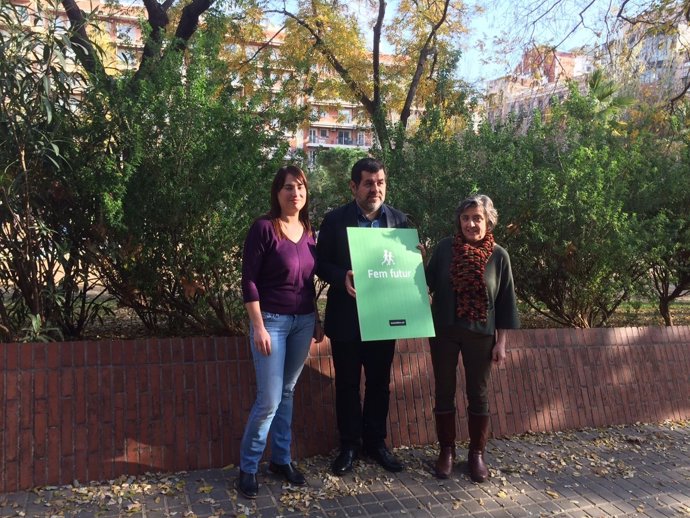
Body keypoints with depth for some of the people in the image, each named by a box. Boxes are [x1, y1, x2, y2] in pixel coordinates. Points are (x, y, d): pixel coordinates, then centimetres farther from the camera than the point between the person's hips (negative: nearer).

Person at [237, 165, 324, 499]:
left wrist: (316, 320, 13)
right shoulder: (263, 228, -12)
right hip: (272, 321, -5)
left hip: (303, 321, 6)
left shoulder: (309, 231, 6)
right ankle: (247, 467, 16)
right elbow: (248, 280, -13)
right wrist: (258, 327, -16)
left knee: (287, 393, 14)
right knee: (269, 399, -3)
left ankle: (281, 460, 28)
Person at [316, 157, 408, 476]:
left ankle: (376, 441, 30)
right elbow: (321, 263, -3)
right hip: (347, 317, -2)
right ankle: (349, 444, 24)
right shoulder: (335, 220, -4)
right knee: (347, 384, 9)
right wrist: (341, 277, -21)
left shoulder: (399, 220, 4)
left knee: (379, 383, 13)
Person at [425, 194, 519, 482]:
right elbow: (428, 283, 5)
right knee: (444, 392, 9)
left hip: (480, 334, 0)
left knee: (478, 394, 9)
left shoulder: (498, 255, -3)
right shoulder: (445, 247, -3)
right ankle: (446, 450, 24)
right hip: (444, 331, 1)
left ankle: (477, 454, 24)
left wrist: (501, 342, -1)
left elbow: (505, 302, 1)